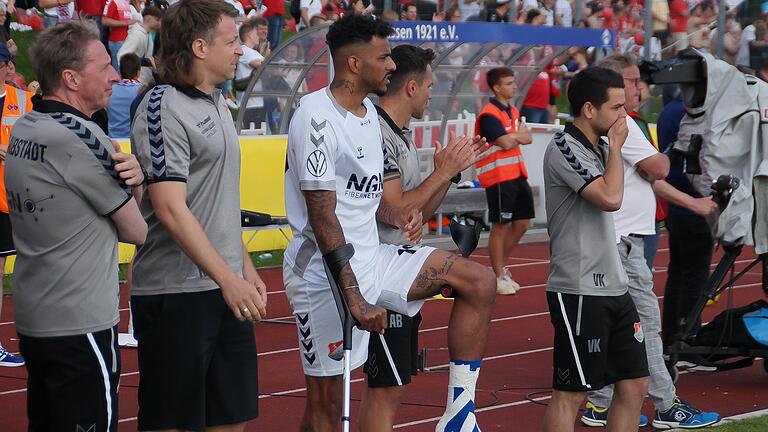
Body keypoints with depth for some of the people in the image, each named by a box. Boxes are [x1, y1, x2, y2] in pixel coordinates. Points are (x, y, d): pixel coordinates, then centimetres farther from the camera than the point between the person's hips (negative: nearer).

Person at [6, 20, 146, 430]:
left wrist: (132, 177, -9)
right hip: (80, 326, -9)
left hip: (32, 319, 9)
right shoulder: (81, 139, -18)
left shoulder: (22, 129, 8)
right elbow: (136, 231, -9)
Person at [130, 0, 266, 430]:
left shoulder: (217, 104, 15)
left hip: (227, 290, 9)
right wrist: (228, 279, -22)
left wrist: (246, 268, 19)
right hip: (176, 294, -9)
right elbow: (170, 209, -20)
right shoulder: (163, 108, -13)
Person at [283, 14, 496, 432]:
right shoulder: (317, 117, -18)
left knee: (479, 281, 2)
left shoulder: (368, 112, 11)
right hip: (326, 274, -9)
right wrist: (356, 301, -26)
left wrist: (396, 215, -3)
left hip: (371, 258, 9)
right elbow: (322, 217, -23)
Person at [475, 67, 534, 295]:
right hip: (498, 176, -9)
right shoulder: (489, 115, -13)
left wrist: (514, 137, -10)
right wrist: (519, 135, -1)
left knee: (521, 223, 11)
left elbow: (528, 138, 10)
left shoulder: (512, 112, 16)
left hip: (516, 173, 9)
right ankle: (498, 277, 4)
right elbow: (506, 143, -22)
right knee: (500, 225, -4)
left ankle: (501, 266, 26)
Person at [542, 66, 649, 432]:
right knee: (570, 393, -4)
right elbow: (611, 198, -24)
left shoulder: (598, 148, 15)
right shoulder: (565, 149, -14)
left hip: (613, 287, 9)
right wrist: (615, 148, -12)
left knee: (634, 384, 9)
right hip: (579, 290, -9)